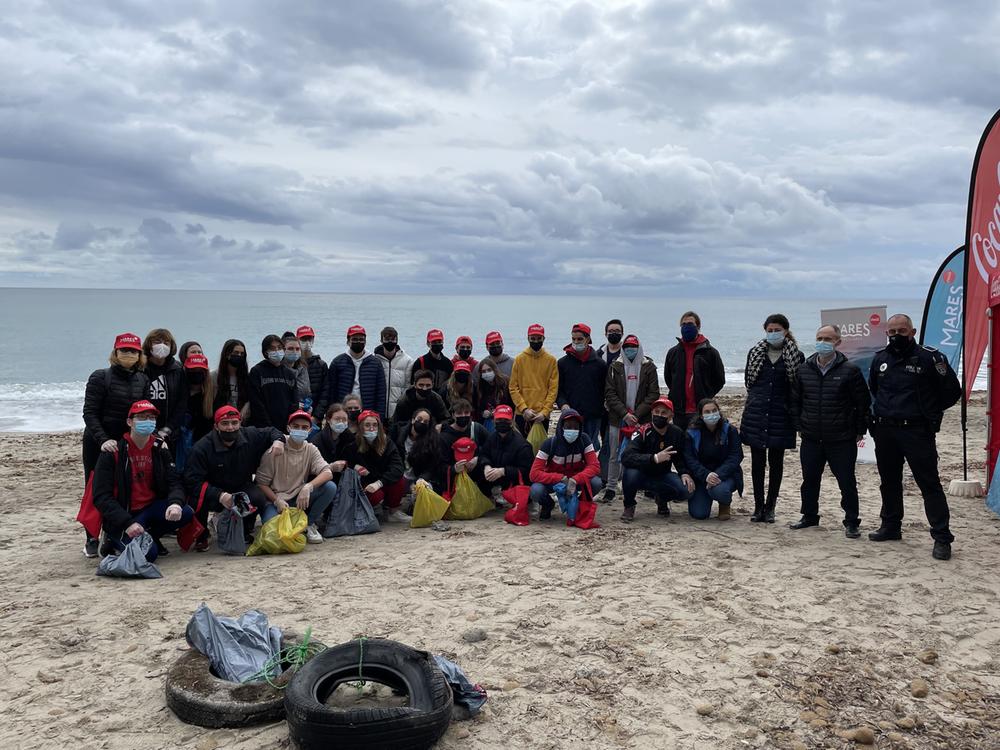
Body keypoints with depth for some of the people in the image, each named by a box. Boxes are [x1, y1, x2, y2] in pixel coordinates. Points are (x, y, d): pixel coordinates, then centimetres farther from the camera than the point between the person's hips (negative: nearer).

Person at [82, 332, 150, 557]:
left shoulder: (143, 380, 5)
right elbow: (89, 413, -12)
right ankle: (92, 540, 15)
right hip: (98, 443, -3)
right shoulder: (100, 377, -7)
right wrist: (103, 439, -24)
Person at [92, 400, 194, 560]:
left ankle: (148, 536, 3)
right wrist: (127, 523, -26)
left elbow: (174, 482, -3)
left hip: (151, 508, 5)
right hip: (122, 515, -5)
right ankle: (116, 540, 6)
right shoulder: (114, 452, -10)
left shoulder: (159, 447, 3)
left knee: (186, 513, -23)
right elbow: (101, 496, -13)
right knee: (148, 553, -27)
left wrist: (175, 503, -27)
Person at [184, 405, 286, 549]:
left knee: (259, 498, -26)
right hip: (213, 492, -3)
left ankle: (244, 532, 5)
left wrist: (278, 440, -15)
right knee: (201, 497, -35)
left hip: (241, 487, 3)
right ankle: (201, 536, -6)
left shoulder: (250, 436, -9)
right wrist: (219, 495, -39)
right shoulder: (202, 448, -22)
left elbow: (271, 431, 11)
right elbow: (191, 480, -28)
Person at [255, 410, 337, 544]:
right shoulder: (276, 450, -9)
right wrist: (277, 501, -22)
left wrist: (308, 487, -32)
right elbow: (261, 483, -8)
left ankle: (309, 524, -2)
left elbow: (328, 473, -14)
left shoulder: (311, 449, 0)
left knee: (330, 487, -21)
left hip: (299, 499, 3)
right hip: (274, 499, -3)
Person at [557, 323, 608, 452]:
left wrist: (601, 411, -1)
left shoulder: (599, 363, 5)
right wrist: (563, 404, -10)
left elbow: (605, 391, 7)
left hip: (593, 417, 0)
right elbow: (558, 389, 7)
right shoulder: (563, 363, 6)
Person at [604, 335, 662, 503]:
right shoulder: (615, 367, 5)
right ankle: (611, 488, 14)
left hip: (642, 419, -1)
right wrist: (624, 414, -12)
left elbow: (653, 394, -1)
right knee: (615, 456, 6)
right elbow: (610, 394, -1)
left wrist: (637, 414, -10)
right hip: (617, 419, 1)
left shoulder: (648, 367, 3)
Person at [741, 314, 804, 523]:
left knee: (776, 462, 5)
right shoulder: (755, 352, 7)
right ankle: (758, 506, 11)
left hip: (780, 416, -2)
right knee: (757, 461, 4)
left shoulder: (795, 356, -1)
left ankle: (770, 507, 13)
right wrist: (759, 398, 9)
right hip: (756, 414, 2)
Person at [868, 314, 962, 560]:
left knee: (929, 484, -5)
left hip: (917, 432, -6)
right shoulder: (880, 359, 9)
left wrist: (930, 412, 6)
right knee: (889, 482, 15)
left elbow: (952, 391, -1)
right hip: (885, 431, 6)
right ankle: (891, 526, 29)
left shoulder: (929, 358, -8)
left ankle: (942, 537, -2)